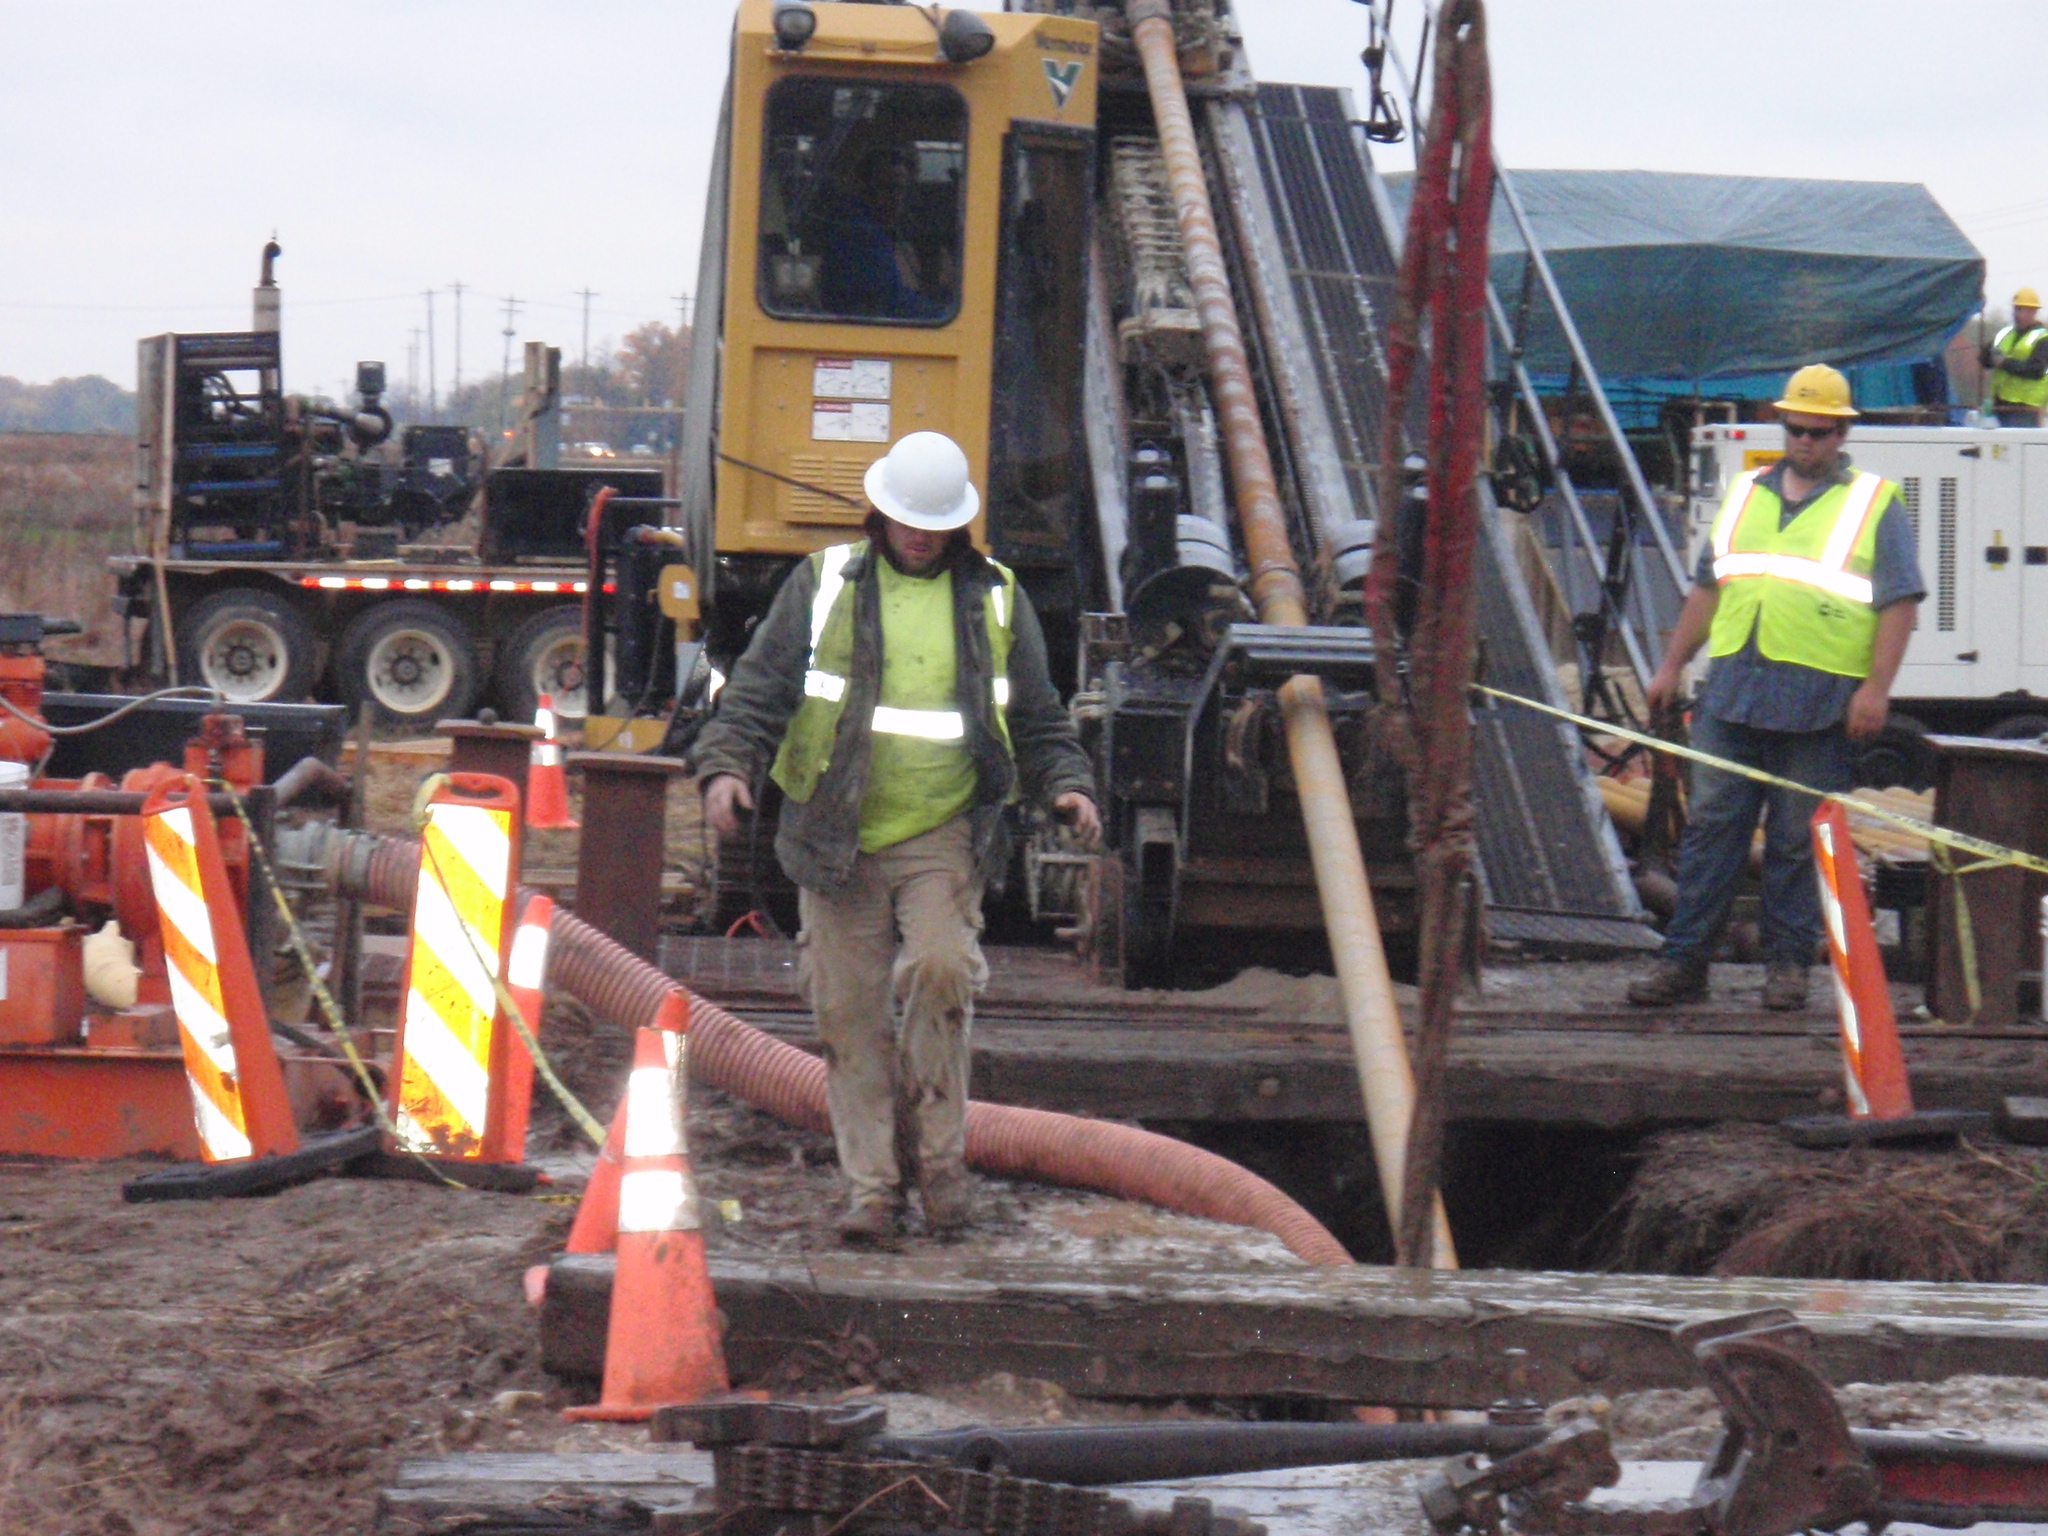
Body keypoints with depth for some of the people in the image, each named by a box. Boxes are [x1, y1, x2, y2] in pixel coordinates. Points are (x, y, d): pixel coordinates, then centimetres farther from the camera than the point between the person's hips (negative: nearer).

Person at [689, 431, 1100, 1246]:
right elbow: (758, 686, 6)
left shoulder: (995, 599, 13)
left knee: (941, 967, -22)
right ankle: (871, 1188, 6)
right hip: (836, 834, 0)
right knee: (850, 1012, -1)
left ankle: (937, 1149, -6)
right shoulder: (824, 584, 8)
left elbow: (1036, 716, 20)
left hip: (943, 833, 0)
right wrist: (725, 765, -11)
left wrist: (1067, 785, 3)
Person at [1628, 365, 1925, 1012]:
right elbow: (1708, 588, 22)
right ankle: (1683, 960, 4)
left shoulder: (1874, 505, 3)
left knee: (1798, 839, 2)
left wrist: (1876, 687, -13)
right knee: (1711, 825, 2)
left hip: (1817, 704, -4)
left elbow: (1898, 603, -3)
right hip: (1731, 691, 4)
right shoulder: (1746, 495, 17)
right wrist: (1672, 666, 17)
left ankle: (1788, 963, 11)